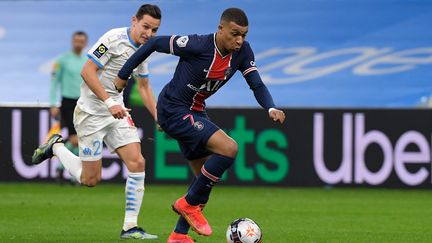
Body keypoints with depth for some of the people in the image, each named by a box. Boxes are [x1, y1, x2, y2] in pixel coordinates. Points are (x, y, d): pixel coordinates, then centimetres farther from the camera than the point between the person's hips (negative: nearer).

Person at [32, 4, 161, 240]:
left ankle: (130, 227, -5)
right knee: (90, 179, -2)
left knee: (137, 163, -10)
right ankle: (56, 147, 24)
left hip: (116, 111, 7)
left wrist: (158, 117, 12)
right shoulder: (114, 39, -18)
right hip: (91, 112, -7)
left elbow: (145, 86, 22)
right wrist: (109, 102, -29)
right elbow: (87, 71, -22)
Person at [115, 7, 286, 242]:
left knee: (206, 176, 11)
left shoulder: (243, 52, -6)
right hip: (173, 110, -8)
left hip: (194, 113, 8)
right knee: (228, 148, -23)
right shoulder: (198, 45, -25)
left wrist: (271, 109, -26)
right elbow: (155, 43, -15)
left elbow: (257, 85, -5)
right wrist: (123, 74, -7)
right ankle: (189, 204, -8)